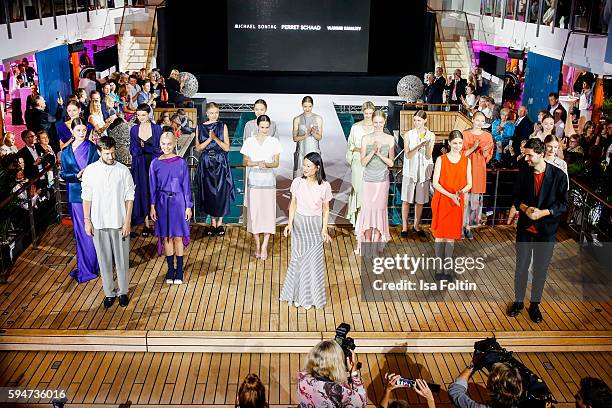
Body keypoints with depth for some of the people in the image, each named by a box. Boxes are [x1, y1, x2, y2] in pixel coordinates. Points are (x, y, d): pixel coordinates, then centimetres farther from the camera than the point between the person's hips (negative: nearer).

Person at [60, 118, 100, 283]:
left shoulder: (93, 148, 1)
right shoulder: (66, 152, 6)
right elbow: (64, 174, 5)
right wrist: (77, 176, -13)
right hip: (76, 194, 2)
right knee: (81, 231, 7)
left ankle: (89, 267, 9)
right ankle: (85, 266, 17)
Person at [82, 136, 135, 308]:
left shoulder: (123, 170, -6)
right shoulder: (90, 170, -2)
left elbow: (129, 198, -4)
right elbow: (86, 197, 3)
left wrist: (127, 222, -8)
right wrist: (87, 220, 0)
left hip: (119, 223, -1)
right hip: (99, 223, 1)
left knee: (122, 259, 9)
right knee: (104, 260, 11)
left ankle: (123, 291, 26)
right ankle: (109, 292, 26)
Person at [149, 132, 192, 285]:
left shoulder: (181, 163, -5)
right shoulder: (155, 164, 0)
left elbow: (186, 186, -1)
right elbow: (153, 187, 5)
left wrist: (188, 207, -1)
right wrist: (152, 207, 3)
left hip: (178, 202, -2)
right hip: (162, 203, 2)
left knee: (178, 237, 3)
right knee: (166, 237, 8)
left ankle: (179, 270, 14)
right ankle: (170, 269, 20)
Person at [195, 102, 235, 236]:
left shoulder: (222, 126, 1)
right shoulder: (200, 127, 5)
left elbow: (227, 147, -4)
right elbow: (198, 148, 0)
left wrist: (215, 138, -17)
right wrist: (209, 139, -14)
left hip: (220, 163, -1)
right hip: (206, 163, 1)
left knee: (221, 192, -1)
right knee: (208, 192, 4)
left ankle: (220, 222, 11)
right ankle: (213, 222, 16)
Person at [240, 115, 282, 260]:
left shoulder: (274, 142, 0)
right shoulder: (249, 141, 1)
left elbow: (276, 163, 1)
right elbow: (245, 162, 4)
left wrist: (267, 164, -20)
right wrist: (257, 163, -15)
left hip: (268, 179, 0)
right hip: (254, 178, 0)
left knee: (268, 211, -2)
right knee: (254, 211, 2)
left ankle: (264, 247, 2)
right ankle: (257, 244, 15)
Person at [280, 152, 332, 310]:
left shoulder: (324, 186, -11)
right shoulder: (297, 182, -7)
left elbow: (325, 210, -2)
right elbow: (293, 204, 2)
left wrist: (324, 229, -7)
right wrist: (289, 223, -5)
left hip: (315, 226, -2)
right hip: (299, 223, 2)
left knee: (313, 260, 3)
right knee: (297, 259, 8)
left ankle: (310, 296, 19)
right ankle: (298, 294, 24)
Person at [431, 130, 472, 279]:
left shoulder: (466, 161, 4)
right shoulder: (441, 159, -4)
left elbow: (469, 184, 5)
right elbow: (435, 183, -8)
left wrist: (460, 192, -16)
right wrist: (450, 195, -20)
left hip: (457, 203, 2)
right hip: (441, 201, -2)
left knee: (452, 235, 7)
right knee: (440, 234, 2)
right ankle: (439, 269, 9)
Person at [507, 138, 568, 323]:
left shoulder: (558, 175, -11)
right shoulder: (523, 174, -3)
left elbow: (563, 204, -7)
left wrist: (543, 212, -21)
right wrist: (525, 208, -15)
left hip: (546, 230, -2)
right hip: (525, 228, 2)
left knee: (540, 269, 11)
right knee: (521, 266, 10)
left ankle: (535, 304, 27)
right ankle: (518, 301, 27)